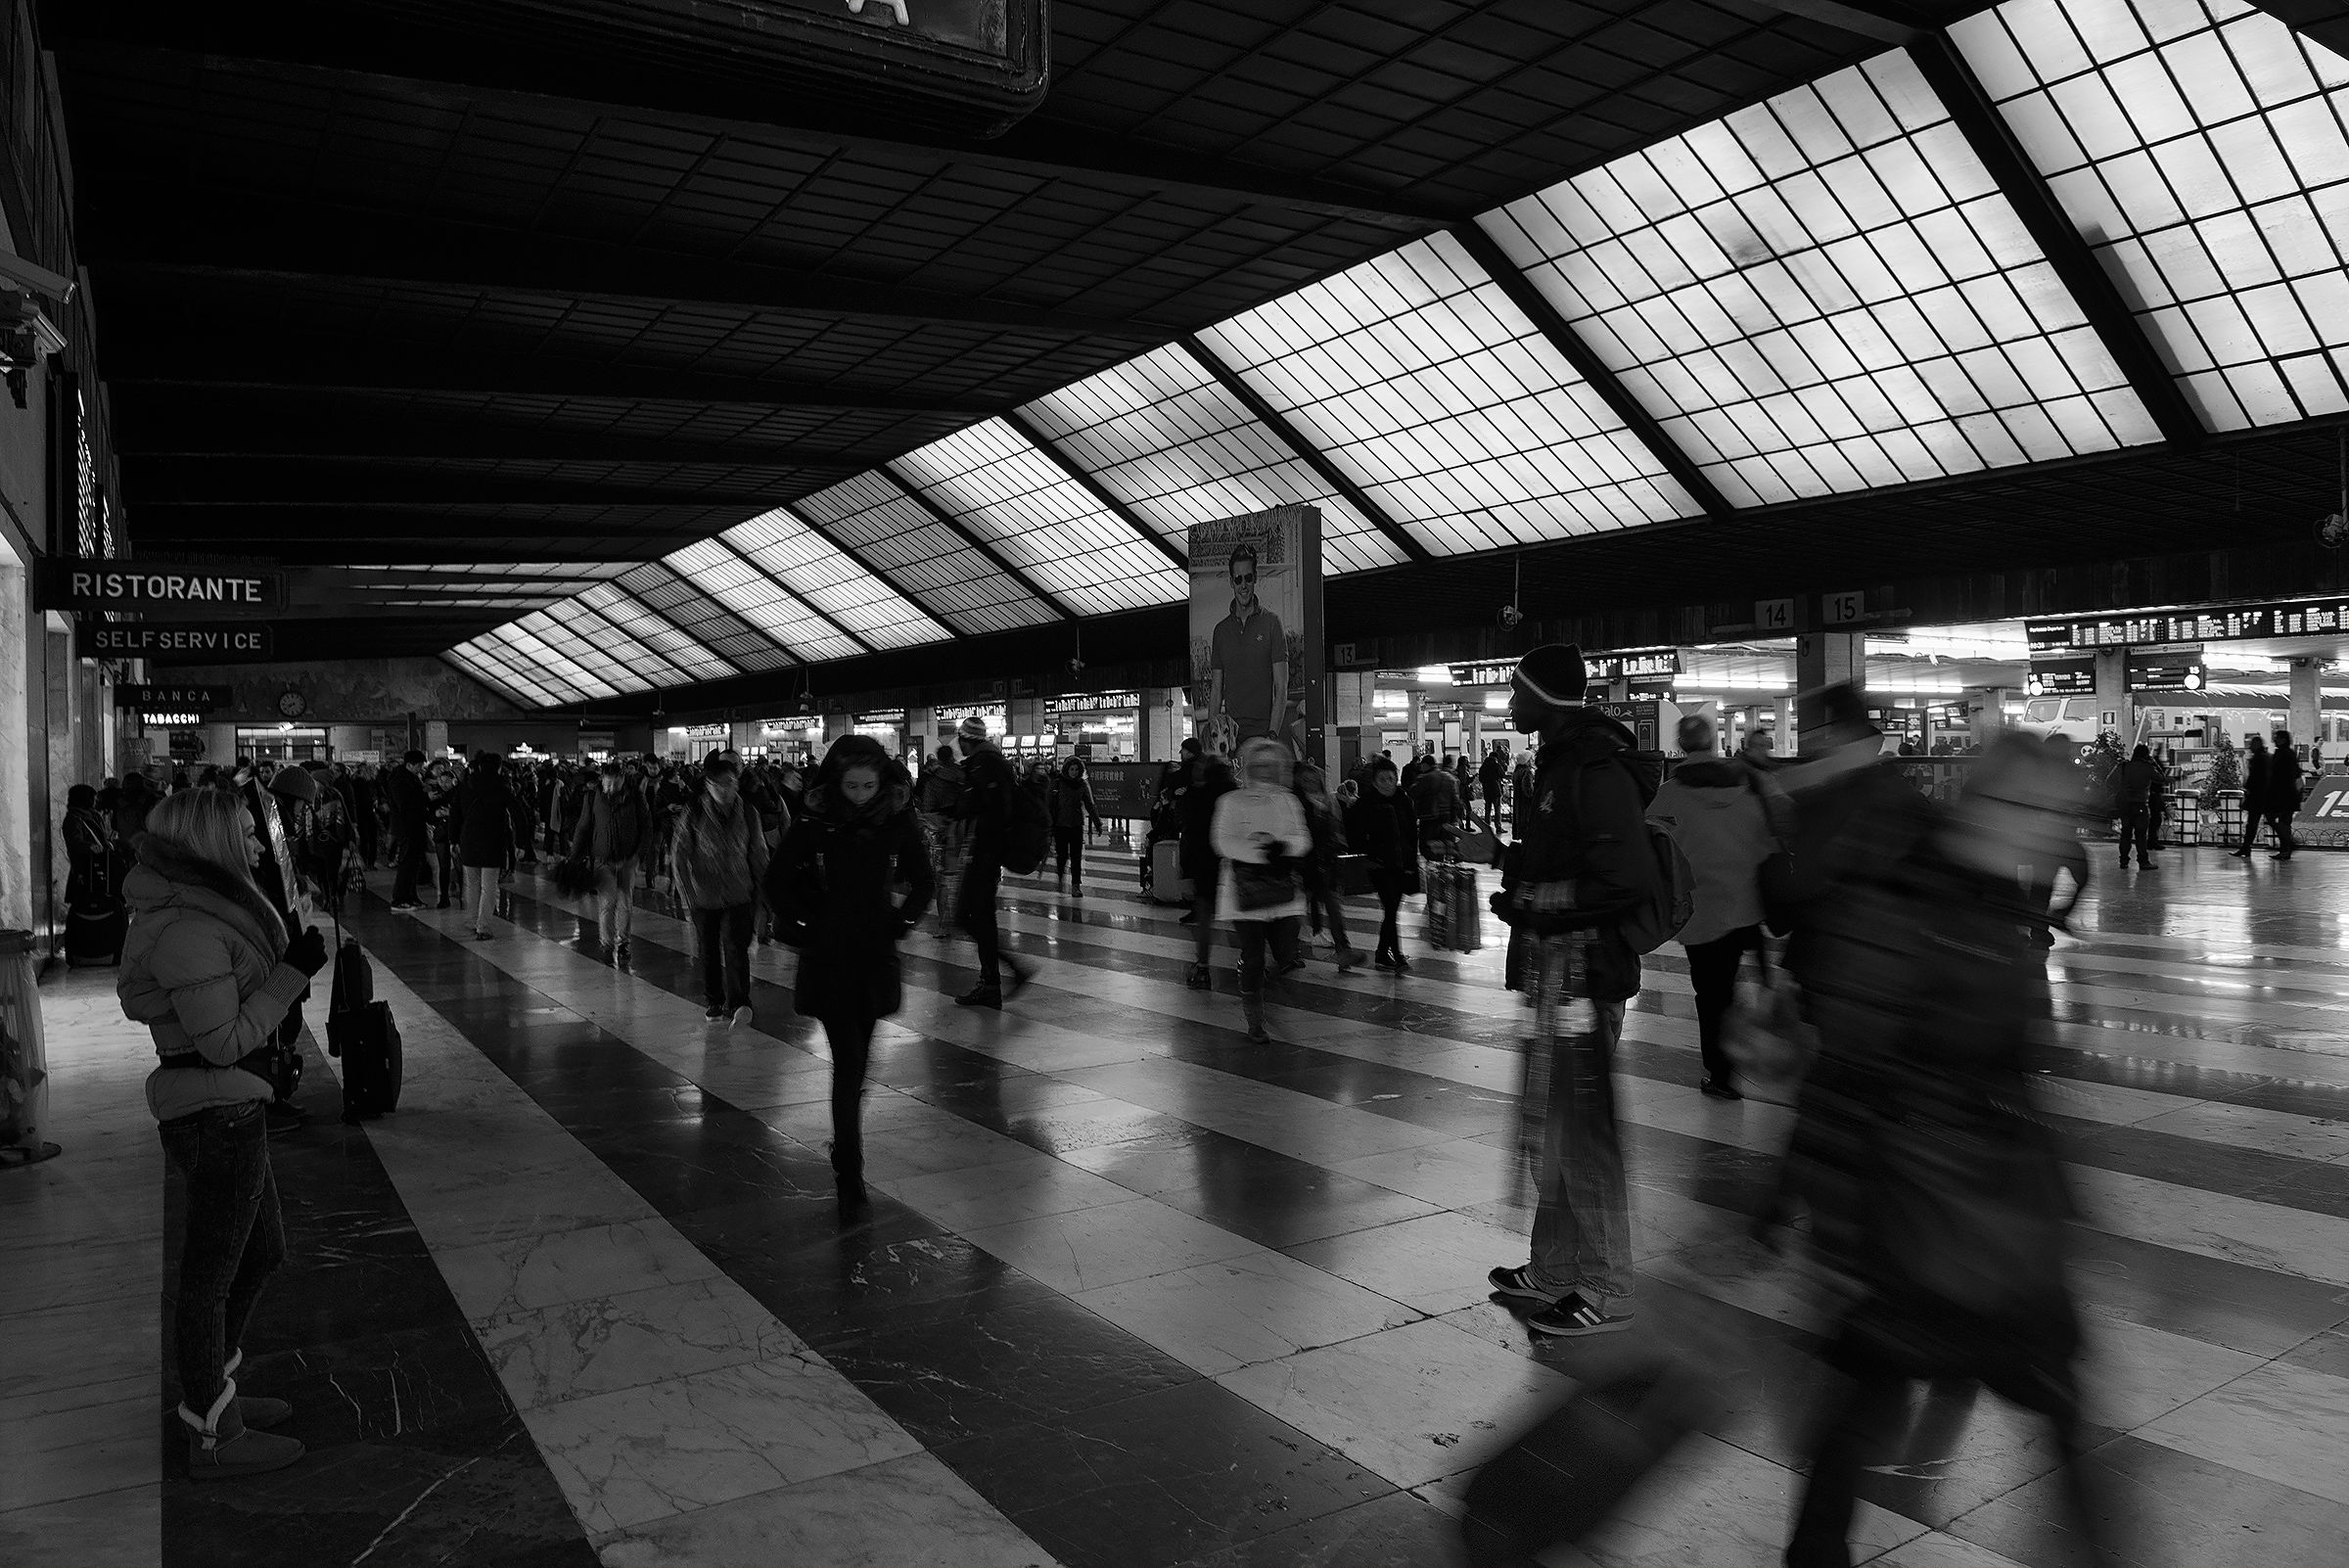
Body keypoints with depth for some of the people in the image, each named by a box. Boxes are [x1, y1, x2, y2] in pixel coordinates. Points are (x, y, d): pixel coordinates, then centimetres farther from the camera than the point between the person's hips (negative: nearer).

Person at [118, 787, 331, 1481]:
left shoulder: (200, 912, 9)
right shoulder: (190, 931, -21)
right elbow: (225, 1041, -21)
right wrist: (293, 972, -18)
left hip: (223, 1112, 10)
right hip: (219, 1116, -10)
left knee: (264, 1251, 22)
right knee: (210, 1278, 4)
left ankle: (212, 1392, 37)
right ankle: (213, 1438, 20)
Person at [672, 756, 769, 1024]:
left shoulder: (747, 813, -1)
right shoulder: (693, 814, -6)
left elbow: (758, 853, 8)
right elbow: (679, 856, -1)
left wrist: (760, 889, 8)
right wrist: (686, 892, -4)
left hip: (739, 894, 0)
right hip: (704, 896, 0)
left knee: (736, 947, -14)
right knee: (708, 951, 11)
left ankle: (738, 1003, -17)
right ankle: (714, 1002, 25)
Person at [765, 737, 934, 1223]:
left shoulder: (898, 821, -3)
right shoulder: (815, 823, -8)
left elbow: (921, 881, 10)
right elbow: (778, 880, 2)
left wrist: (900, 923, 2)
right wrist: (801, 928, -3)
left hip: (876, 955, 3)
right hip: (828, 958, -3)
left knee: (857, 1060, 14)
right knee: (848, 1062, -9)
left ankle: (845, 1146, 33)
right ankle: (850, 1179, -6)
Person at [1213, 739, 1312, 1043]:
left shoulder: (1287, 800, 11)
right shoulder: (1232, 801, -1)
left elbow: (1303, 840, 4)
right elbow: (1224, 843, -10)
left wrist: (1282, 845, -18)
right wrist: (1258, 850, -23)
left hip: (1283, 890, 3)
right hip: (1246, 889, -3)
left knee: (1287, 959, -5)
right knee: (1252, 960, 1)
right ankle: (1255, 1023, 17)